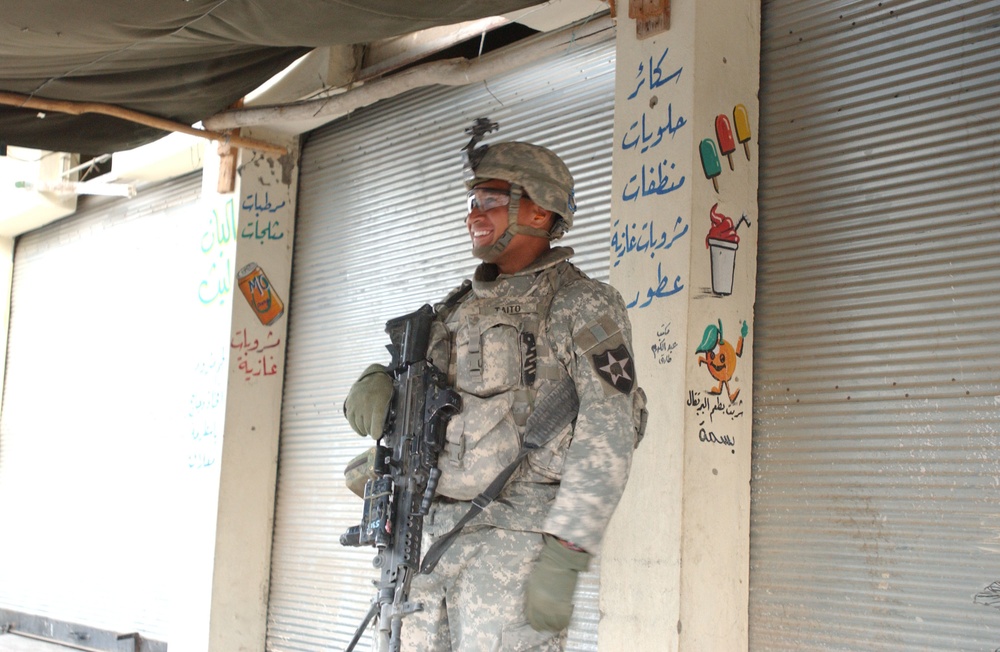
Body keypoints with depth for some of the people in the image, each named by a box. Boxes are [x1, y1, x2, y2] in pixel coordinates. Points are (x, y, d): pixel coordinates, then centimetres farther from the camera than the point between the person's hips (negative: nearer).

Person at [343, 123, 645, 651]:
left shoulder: (583, 306, -4)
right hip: (431, 537, 7)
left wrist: (562, 557, -20)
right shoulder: (459, 306, 18)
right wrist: (374, 381, -3)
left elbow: (607, 438, -12)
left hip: (517, 535, -7)